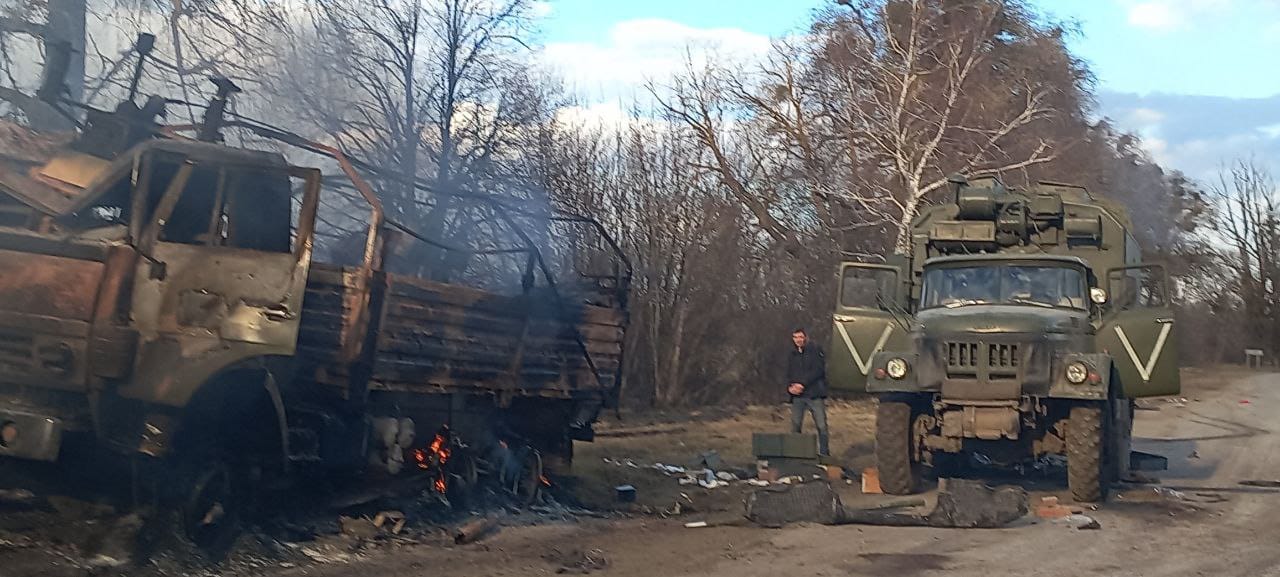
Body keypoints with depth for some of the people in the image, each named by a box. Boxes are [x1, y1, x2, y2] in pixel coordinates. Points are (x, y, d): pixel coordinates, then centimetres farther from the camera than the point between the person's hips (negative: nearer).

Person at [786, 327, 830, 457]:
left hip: (814, 394, -4)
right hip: (797, 396, 4)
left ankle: (824, 453, 4)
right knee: (795, 426, 0)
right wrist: (790, 387, -3)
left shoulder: (815, 351, 1)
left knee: (821, 426, -5)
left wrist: (802, 384, -13)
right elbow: (789, 375, 19)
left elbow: (818, 370, -8)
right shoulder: (792, 355, 17)